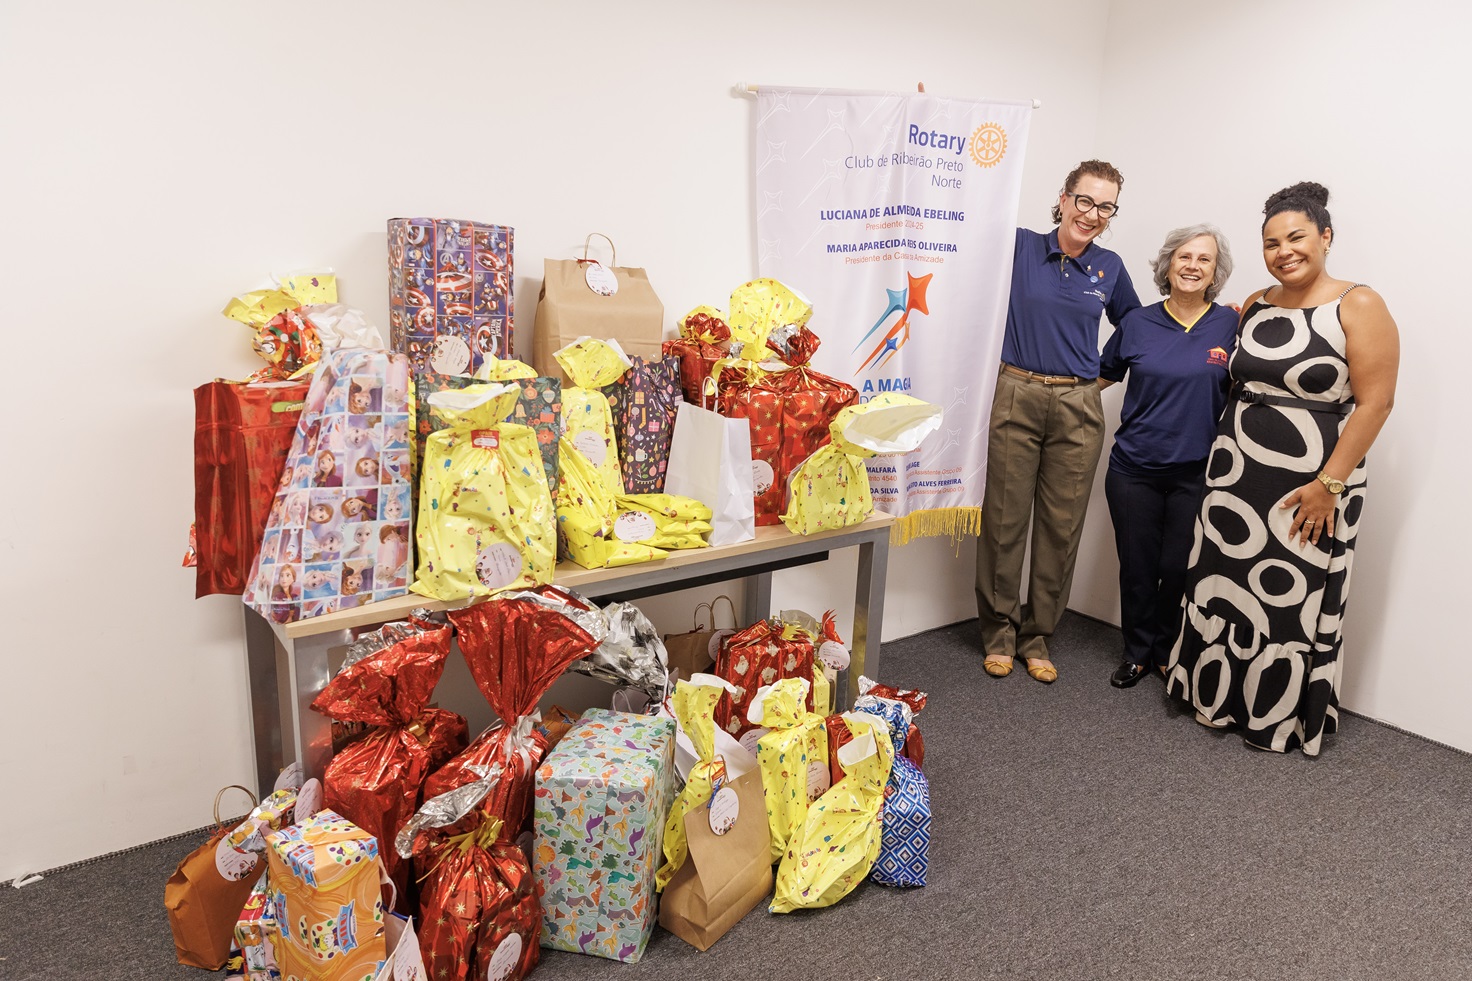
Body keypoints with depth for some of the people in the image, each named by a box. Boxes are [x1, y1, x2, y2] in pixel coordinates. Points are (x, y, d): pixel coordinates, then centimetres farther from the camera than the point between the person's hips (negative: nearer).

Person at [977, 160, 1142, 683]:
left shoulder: (1109, 267, 9)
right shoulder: (1021, 247, 1)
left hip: (1078, 408, 3)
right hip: (1016, 397, -2)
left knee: (1061, 526, 6)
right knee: (1004, 517, 3)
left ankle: (1036, 633, 22)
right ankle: (999, 629, 19)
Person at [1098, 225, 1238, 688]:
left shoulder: (1231, 324, -1)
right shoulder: (1137, 323, 3)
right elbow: (1103, 373, 16)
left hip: (1196, 472, -1)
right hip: (1134, 469, 1)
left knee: (1179, 568, 3)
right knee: (1137, 567, 8)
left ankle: (1169, 652, 27)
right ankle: (1138, 653, 27)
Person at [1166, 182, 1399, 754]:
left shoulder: (1358, 307, -8)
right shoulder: (1255, 306, 9)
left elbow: (1375, 402, -12)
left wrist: (1329, 483, -17)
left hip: (1310, 488, -5)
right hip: (1235, 474, 5)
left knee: (1294, 600, 3)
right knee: (1222, 584, 10)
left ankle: (1283, 719, 22)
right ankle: (1219, 697, 29)